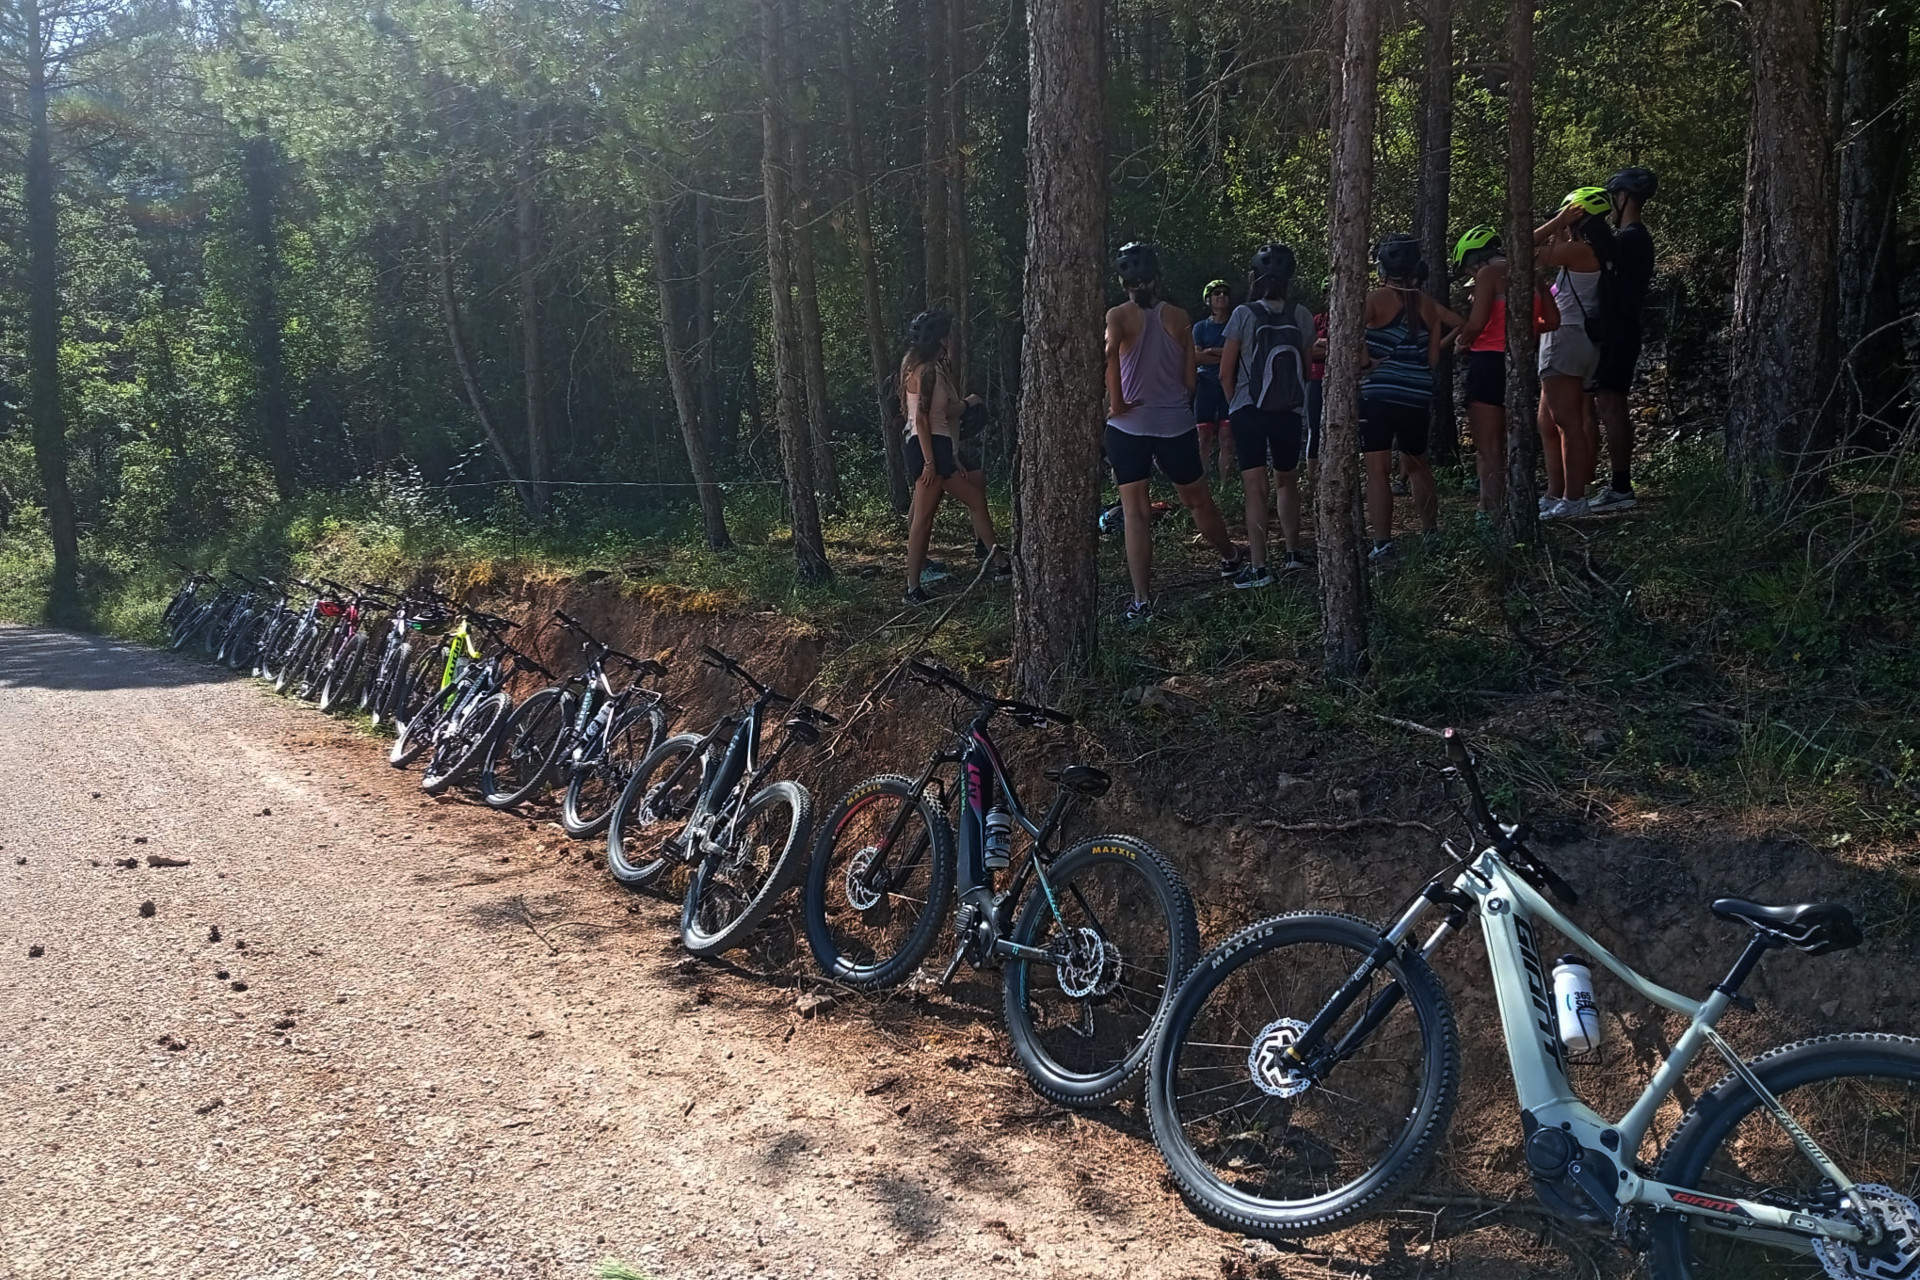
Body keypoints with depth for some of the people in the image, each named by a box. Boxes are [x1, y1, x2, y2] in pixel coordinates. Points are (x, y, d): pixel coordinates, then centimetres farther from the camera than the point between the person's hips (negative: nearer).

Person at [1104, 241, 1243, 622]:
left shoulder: (1119, 316, -6)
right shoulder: (1178, 318, 2)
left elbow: (1110, 352, -29)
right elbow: (1190, 380, 3)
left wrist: (1116, 402, -19)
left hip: (1129, 425, -2)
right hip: (1176, 424, 2)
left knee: (1135, 512, 2)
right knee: (1199, 502, 22)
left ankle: (1142, 602, -3)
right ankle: (1231, 560, 43)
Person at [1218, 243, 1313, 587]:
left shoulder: (1244, 315, -8)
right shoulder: (1302, 316, 0)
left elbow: (1226, 373, -5)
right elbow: (1306, 367, 5)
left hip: (1249, 412, -3)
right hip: (1290, 412, 3)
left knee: (1255, 488, -3)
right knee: (1286, 481, 21)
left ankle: (1258, 567, -8)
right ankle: (1293, 552, 25)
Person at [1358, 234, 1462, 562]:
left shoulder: (1377, 299, -6)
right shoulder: (1428, 304, 7)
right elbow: (1434, 358, 9)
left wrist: (1366, 361, -7)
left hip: (1378, 394, -5)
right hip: (1417, 396, 5)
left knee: (1378, 470, -4)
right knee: (1417, 464, 23)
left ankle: (1382, 545, -9)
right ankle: (1430, 531, 31)